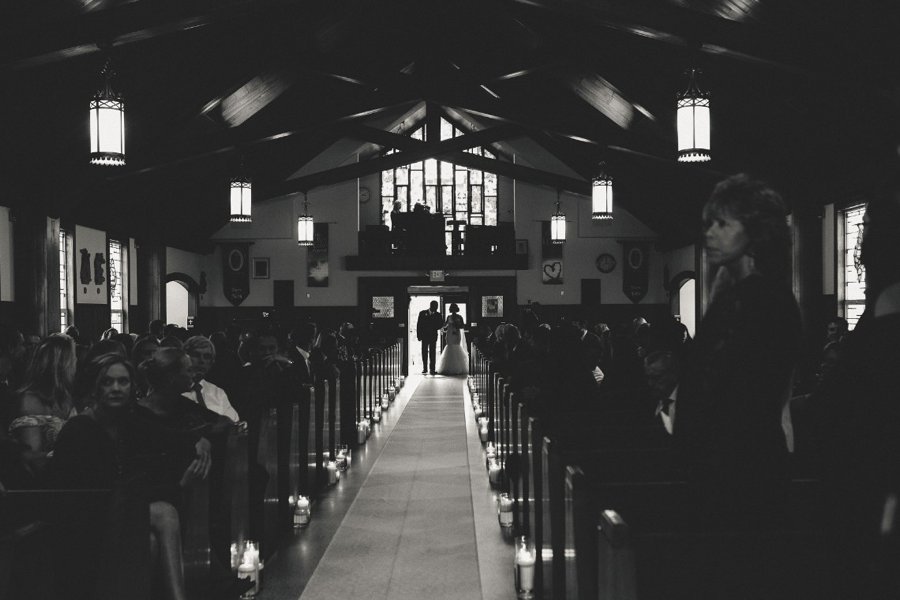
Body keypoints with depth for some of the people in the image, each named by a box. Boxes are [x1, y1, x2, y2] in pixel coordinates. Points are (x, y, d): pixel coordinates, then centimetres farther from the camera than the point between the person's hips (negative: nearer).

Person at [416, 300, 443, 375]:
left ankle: (432, 369, -2)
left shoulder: (438, 315, 6)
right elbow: (418, 325, 3)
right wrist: (418, 335, -4)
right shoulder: (422, 313, 4)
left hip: (433, 336, 0)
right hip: (424, 336, 0)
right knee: (424, 352, 4)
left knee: (432, 353, -3)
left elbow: (441, 324, 7)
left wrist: (434, 328, -11)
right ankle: (424, 368, 12)